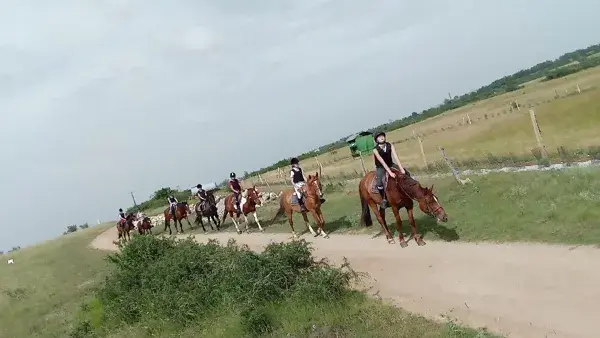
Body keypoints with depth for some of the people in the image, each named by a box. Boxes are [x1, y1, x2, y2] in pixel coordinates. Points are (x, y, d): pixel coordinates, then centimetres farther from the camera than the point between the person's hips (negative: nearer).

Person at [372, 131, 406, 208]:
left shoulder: (390, 145, -10)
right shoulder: (375, 150, -21)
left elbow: (396, 157, -18)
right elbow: (382, 162, -28)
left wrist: (401, 168, -29)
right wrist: (390, 172, -35)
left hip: (390, 164, 5)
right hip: (380, 168, -4)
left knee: (406, 173, -10)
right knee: (379, 183, -30)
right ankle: (383, 199, -8)